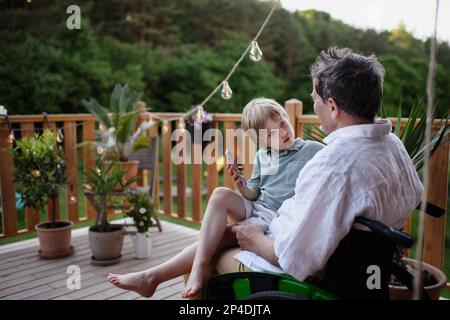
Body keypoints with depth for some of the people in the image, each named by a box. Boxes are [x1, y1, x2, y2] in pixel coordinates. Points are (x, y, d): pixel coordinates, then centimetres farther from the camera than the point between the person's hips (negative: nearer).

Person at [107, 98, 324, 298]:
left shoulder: (312, 150, 0)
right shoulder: (261, 156, 14)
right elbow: (253, 194, 13)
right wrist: (241, 185, -7)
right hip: (254, 209, 5)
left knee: (218, 236, -23)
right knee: (221, 195, -26)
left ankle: (154, 276, -15)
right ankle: (198, 269, -29)